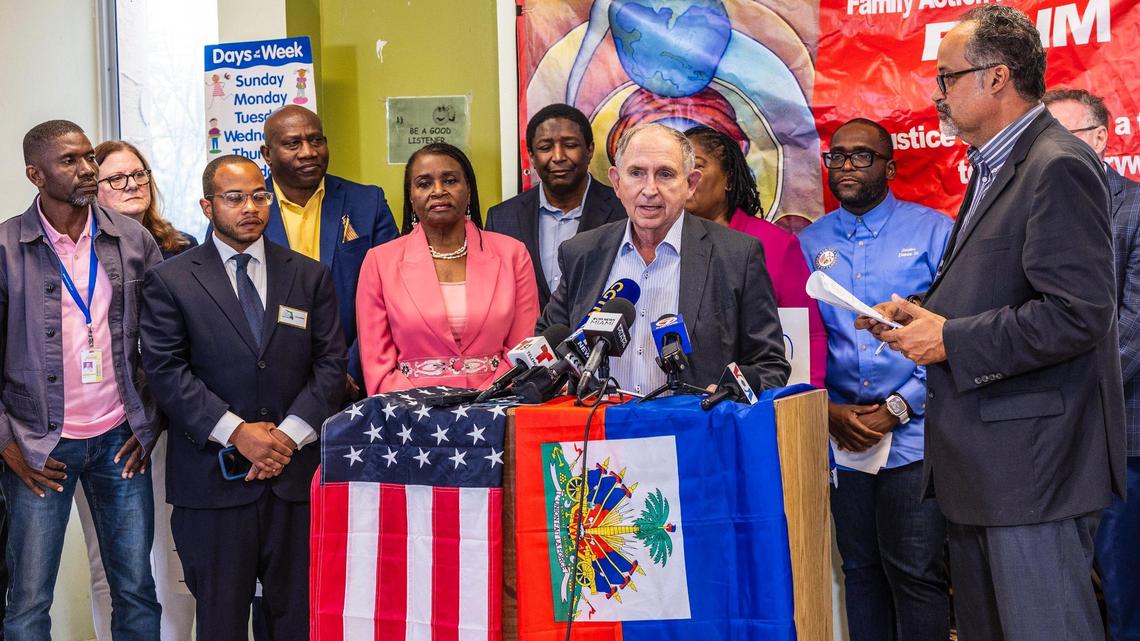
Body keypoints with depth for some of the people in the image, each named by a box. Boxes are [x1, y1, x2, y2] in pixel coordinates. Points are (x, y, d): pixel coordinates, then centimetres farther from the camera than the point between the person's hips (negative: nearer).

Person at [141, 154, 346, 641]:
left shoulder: (310, 276, 10)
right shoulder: (170, 280, 3)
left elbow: (331, 364, 4)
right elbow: (166, 370, -5)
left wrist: (289, 434, -9)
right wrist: (237, 432, -14)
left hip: (298, 472, 2)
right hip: (213, 476, -2)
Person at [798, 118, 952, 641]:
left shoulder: (932, 230, 0)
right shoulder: (808, 243, 10)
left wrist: (898, 408, -12)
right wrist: (828, 412, -7)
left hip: (914, 434, -3)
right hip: (841, 437, 3)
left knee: (916, 575, -3)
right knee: (860, 570, 13)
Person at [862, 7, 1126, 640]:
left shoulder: (1060, 167, -16)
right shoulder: (994, 168, 16)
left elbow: (1078, 313, -24)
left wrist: (950, 340, -17)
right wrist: (920, 314, 6)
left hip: (1033, 463, -10)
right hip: (978, 460, 10)